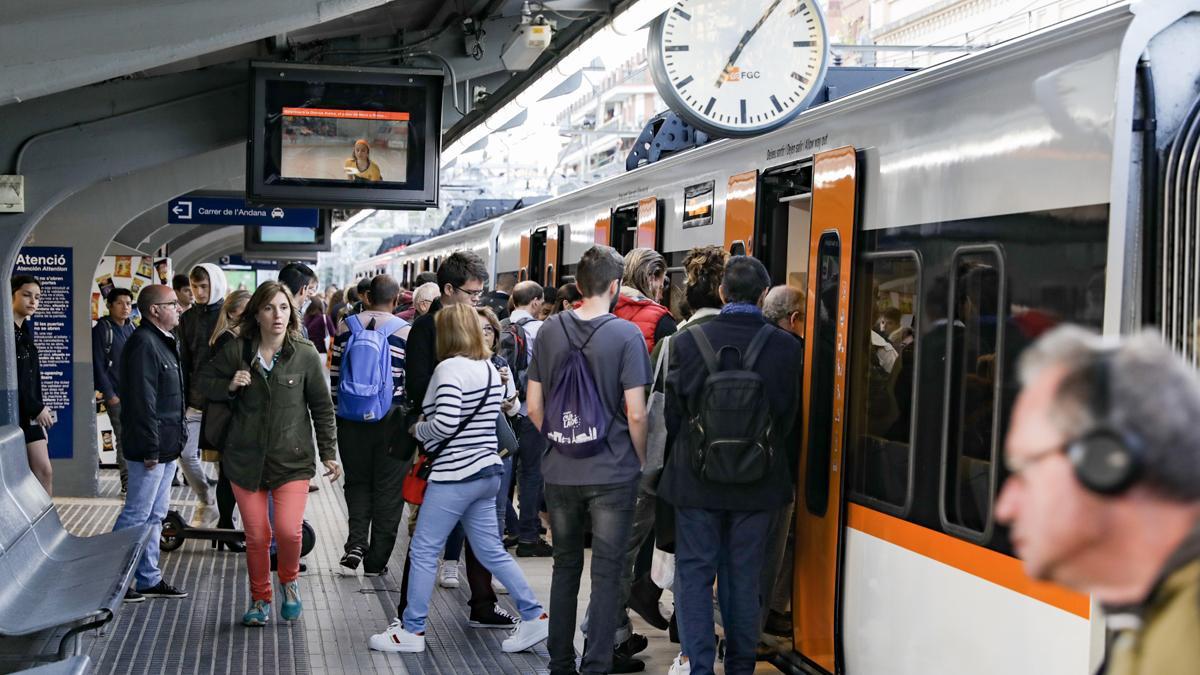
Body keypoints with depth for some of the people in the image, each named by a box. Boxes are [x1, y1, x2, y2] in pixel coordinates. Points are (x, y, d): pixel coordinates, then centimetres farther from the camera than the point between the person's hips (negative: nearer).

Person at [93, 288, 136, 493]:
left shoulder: (131, 328, 12)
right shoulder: (102, 329, -6)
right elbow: (98, 365, -9)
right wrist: (109, 394, -12)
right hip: (117, 394, -6)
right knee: (123, 438, -4)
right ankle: (128, 482, 2)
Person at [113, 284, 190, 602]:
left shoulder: (166, 342, 15)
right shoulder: (143, 344, -18)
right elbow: (143, 402, -22)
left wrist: (176, 438, 19)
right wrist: (150, 449, -22)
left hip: (167, 446, 10)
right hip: (151, 447, -10)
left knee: (155, 515, 15)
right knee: (137, 515, -4)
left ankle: (149, 578, 23)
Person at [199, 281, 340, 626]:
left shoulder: (306, 355, -4)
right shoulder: (236, 351, -2)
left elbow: (322, 407, 4)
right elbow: (205, 381, 12)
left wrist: (329, 453, 4)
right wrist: (229, 386, -9)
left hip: (292, 459, -1)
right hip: (245, 458, 2)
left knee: (288, 530, -15)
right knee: (256, 536, 6)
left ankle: (290, 580, 18)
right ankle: (260, 599, 29)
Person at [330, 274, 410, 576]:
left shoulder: (346, 326, 2)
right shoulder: (406, 331, -6)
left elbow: (334, 373, 7)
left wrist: (334, 410, 16)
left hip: (351, 418, 2)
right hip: (391, 420, -2)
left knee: (357, 481, 17)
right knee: (388, 489, 7)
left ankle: (356, 543, -2)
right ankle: (376, 560, 10)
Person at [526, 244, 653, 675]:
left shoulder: (550, 330, 1)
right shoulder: (627, 335, -11)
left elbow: (533, 406, 4)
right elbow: (635, 414, -13)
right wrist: (642, 460, 2)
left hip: (560, 471, 4)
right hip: (613, 472, -4)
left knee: (565, 566, 16)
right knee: (606, 572, 5)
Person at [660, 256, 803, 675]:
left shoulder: (687, 342, -8)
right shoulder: (785, 347, -7)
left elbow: (673, 413, 0)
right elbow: (789, 418, 1)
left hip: (696, 481, -1)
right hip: (758, 483, 1)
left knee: (695, 573, 7)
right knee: (744, 577, 13)